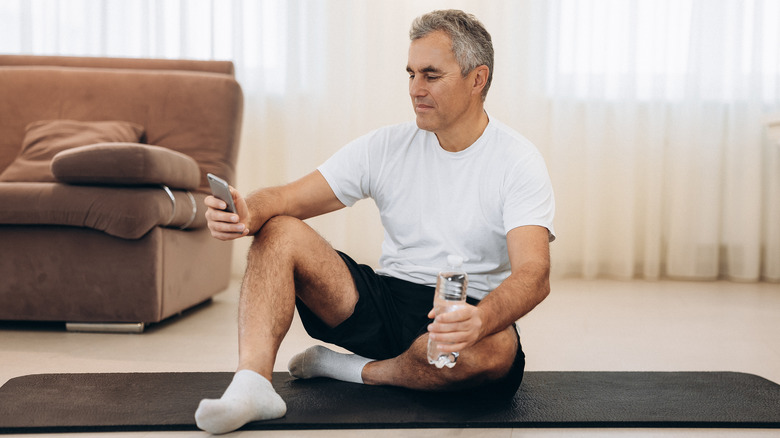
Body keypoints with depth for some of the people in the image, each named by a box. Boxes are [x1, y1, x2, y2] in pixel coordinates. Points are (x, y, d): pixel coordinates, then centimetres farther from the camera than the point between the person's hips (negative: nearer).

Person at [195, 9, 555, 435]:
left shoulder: (519, 162, -9)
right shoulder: (386, 146, 2)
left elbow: (534, 274, -23)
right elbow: (287, 198, -4)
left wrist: (479, 320, -45)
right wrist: (247, 215, -29)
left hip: (468, 315, -3)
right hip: (385, 300, 3)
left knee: (494, 350, -39)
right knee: (278, 233, -13)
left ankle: (353, 370, -13)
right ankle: (252, 384, -31)